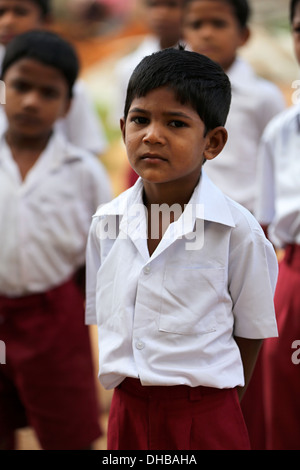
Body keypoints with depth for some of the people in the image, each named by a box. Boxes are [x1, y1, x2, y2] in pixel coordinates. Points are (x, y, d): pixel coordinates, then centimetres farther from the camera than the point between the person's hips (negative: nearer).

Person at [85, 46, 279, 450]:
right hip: (127, 412, 3)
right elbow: (101, 315, 11)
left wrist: (223, 398, 1)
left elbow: (250, 329, -3)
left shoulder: (237, 229, -11)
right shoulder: (107, 222, 1)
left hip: (204, 417, -3)